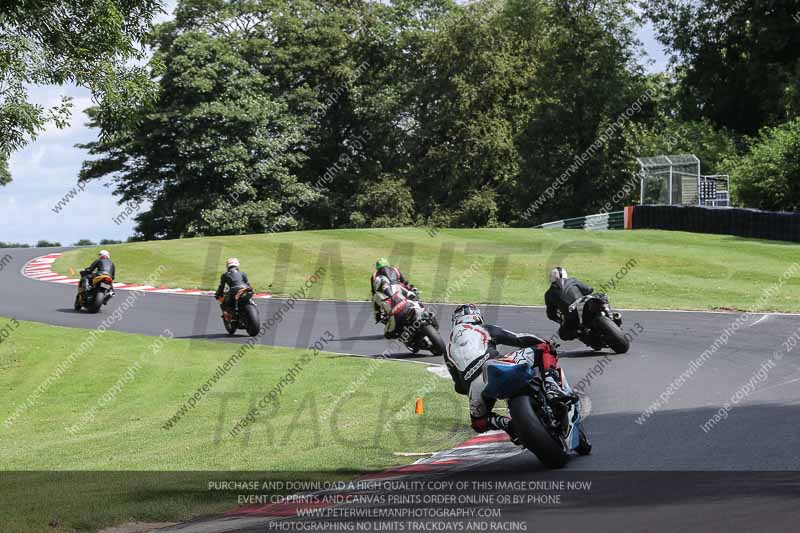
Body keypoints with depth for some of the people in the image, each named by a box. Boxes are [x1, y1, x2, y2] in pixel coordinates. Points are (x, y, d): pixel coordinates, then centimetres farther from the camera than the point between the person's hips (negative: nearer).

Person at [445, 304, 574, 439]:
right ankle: (552, 389, -13)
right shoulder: (484, 329, 23)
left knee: (479, 423, 32)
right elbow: (519, 339, 17)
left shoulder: (449, 349, 30)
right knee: (544, 349, 12)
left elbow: (459, 387, 29)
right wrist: (549, 345, 20)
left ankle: (506, 423, 0)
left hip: (474, 389, 3)